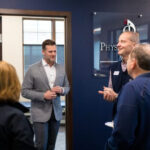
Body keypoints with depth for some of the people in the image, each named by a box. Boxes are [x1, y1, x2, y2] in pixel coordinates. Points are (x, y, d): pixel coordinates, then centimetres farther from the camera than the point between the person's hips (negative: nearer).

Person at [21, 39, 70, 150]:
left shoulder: (61, 68, 6)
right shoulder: (33, 69, -7)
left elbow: (67, 87, 15)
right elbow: (25, 91, -7)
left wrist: (61, 90, -9)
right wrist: (43, 95, -18)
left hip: (56, 112, 4)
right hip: (40, 113, -4)